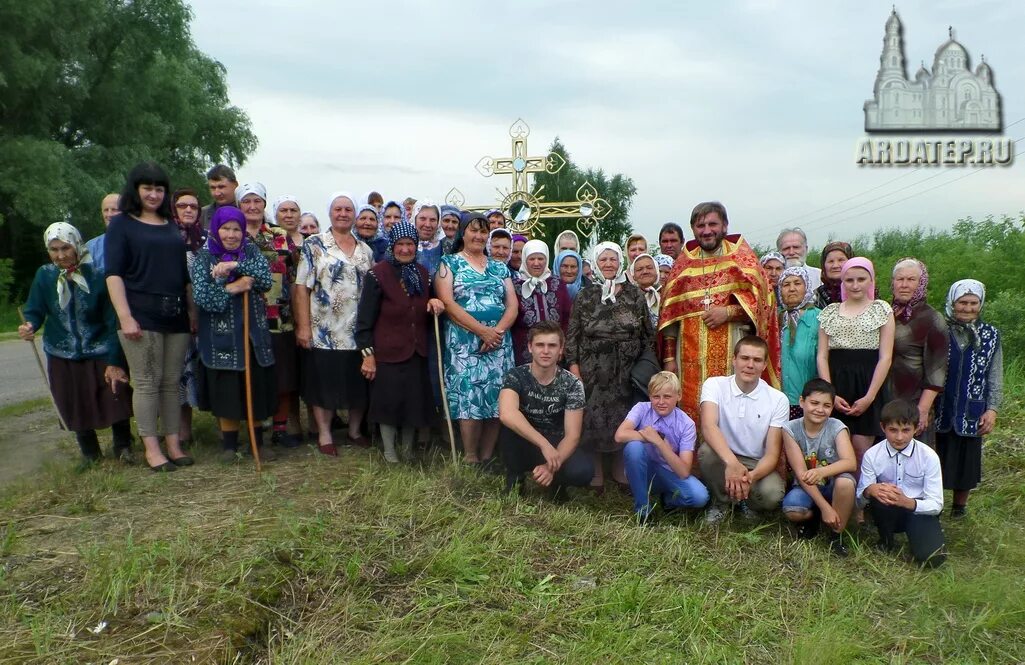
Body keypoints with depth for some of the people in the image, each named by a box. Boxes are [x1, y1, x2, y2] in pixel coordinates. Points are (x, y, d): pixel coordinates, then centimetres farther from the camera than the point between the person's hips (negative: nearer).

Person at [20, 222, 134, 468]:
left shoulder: (97, 277, -14)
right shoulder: (44, 276, -7)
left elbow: (113, 322, -12)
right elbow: (35, 312, -1)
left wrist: (114, 361, -13)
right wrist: (29, 326, -26)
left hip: (101, 352, -2)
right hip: (63, 357, 3)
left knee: (116, 398, -7)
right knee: (75, 407, 11)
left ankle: (123, 448, 15)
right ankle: (89, 452, 32)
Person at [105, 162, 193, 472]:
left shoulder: (172, 226, 19)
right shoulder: (121, 224, 4)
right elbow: (113, 274, -5)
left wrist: (192, 312, 15)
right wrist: (125, 317, -14)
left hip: (176, 316, 5)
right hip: (141, 315, -4)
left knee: (171, 383, 6)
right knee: (147, 383, -3)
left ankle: (173, 444, 12)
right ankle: (151, 448, 5)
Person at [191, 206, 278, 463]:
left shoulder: (251, 252, 8)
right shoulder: (204, 257, 3)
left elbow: (267, 280, -10)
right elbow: (202, 296, -10)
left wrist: (236, 265, -18)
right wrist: (232, 288, -16)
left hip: (254, 333, 2)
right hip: (222, 336, -2)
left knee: (257, 389, 6)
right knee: (226, 392, 2)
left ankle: (259, 441, 20)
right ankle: (229, 444, 18)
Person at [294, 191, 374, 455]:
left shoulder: (365, 250, 11)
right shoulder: (313, 245, -2)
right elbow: (302, 288, -7)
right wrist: (303, 327, -13)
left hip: (359, 332, 4)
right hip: (324, 332, -4)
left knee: (359, 385, 11)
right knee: (324, 385, 4)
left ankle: (355, 431, 28)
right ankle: (324, 436, 18)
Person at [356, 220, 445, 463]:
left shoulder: (422, 273, 8)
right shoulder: (377, 274, -11)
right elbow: (365, 319, -11)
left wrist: (434, 302, -4)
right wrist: (367, 354, -14)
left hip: (417, 351, 6)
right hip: (388, 351, -5)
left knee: (414, 401, 11)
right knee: (388, 402, 3)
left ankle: (408, 449, 29)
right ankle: (389, 450, 21)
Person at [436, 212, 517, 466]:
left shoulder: (499, 268, 17)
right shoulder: (449, 263, 5)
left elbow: (512, 306, 10)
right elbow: (447, 303, -7)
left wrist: (497, 331, -10)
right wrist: (482, 330, -15)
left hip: (499, 342, 4)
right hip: (465, 341, -4)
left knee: (496, 398, 1)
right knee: (468, 397, -9)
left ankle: (487, 457, 11)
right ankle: (470, 460, 1)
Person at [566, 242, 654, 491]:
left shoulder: (634, 294, 5)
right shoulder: (585, 295, 4)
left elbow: (648, 333, 7)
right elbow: (572, 334, 2)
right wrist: (573, 365, -6)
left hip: (626, 370, 1)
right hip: (592, 370, -1)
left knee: (623, 418, 6)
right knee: (593, 418, 0)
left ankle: (620, 469, 22)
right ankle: (595, 472, 13)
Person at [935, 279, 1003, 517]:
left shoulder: (990, 336, 4)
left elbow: (995, 378, 6)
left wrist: (992, 409, -3)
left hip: (971, 414, 2)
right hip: (938, 411, -2)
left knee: (966, 462, 12)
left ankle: (960, 506, 30)